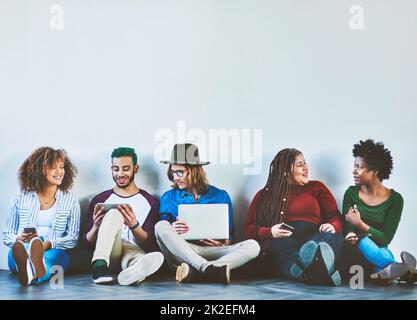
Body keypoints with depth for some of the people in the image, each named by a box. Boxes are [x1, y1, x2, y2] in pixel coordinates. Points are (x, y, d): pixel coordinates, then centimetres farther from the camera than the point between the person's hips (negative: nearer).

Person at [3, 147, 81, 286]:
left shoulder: (70, 200, 14)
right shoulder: (22, 199, 16)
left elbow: (73, 238, 5)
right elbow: (7, 235, 17)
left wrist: (48, 244, -14)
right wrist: (19, 239, -8)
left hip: (53, 252, 0)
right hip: (21, 248, 1)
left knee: (56, 254, -37)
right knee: (17, 248, -36)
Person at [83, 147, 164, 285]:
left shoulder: (150, 202, 13)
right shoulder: (99, 200, 15)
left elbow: (151, 245, 4)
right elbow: (88, 244, 11)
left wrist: (134, 225, -16)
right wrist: (96, 227, -12)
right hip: (107, 254, 1)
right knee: (114, 213, -28)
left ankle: (133, 272, -73)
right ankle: (100, 266, -47)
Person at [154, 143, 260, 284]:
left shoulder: (220, 196, 11)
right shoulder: (168, 198, 12)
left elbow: (229, 237, 13)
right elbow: (162, 234, 8)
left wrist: (223, 243, -10)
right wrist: (172, 233, -15)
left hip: (211, 252, 1)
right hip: (180, 253, 0)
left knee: (252, 246, -23)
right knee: (161, 226, -28)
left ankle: (193, 271, -41)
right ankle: (209, 269, -40)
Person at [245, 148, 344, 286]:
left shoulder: (316, 187, 23)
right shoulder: (265, 195, 21)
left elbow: (335, 216, 15)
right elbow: (249, 228, 15)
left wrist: (332, 226, -11)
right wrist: (269, 232, -8)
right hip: (280, 241, -1)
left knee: (331, 237, -33)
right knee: (281, 245, -37)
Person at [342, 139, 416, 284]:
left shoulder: (395, 199, -4)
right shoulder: (351, 193, 2)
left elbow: (386, 239, -9)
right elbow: (347, 229, -5)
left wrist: (360, 224, -21)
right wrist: (351, 236, -30)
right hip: (355, 250, 1)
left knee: (384, 251, -37)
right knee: (363, 241, -35)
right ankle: (400, 270, -54)